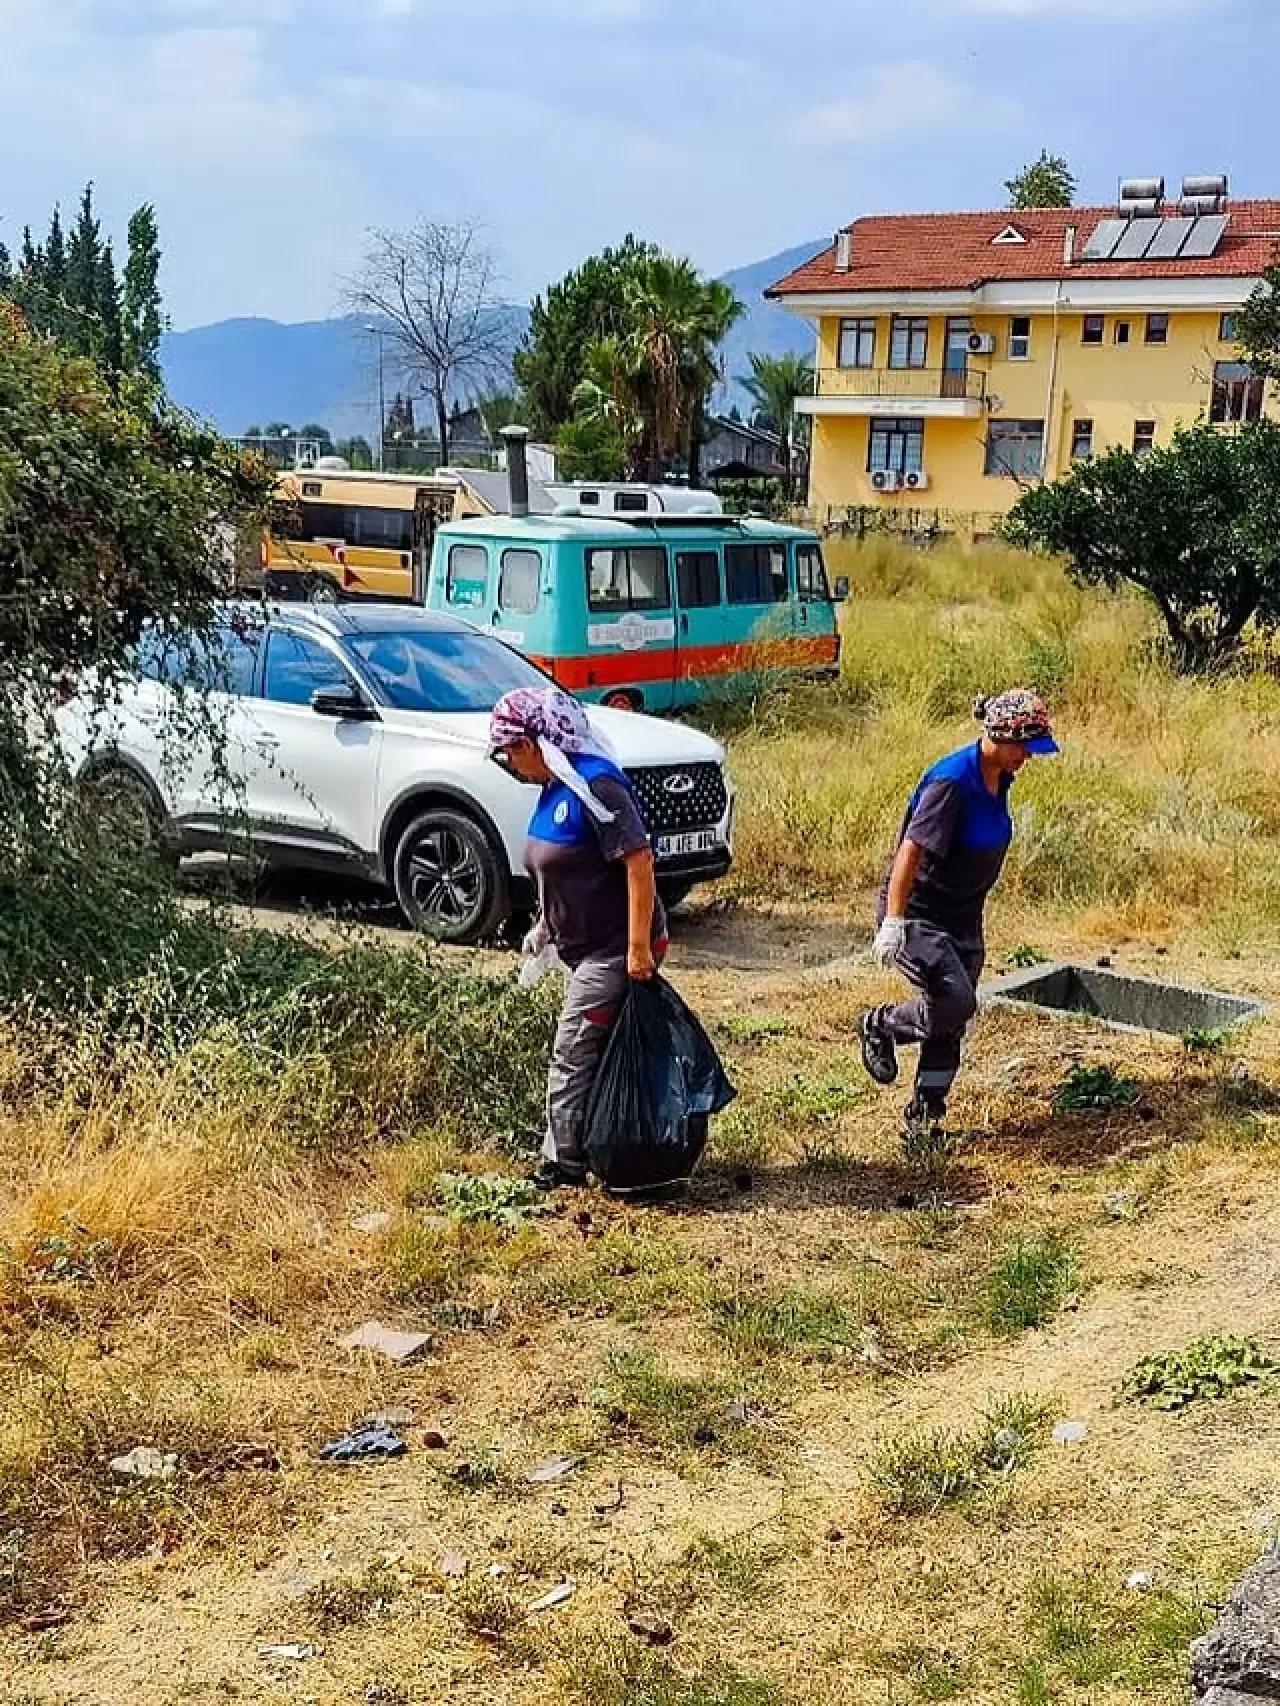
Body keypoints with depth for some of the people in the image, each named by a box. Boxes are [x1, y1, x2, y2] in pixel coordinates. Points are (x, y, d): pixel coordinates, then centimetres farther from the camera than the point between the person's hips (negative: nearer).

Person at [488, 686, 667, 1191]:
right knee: (597, 1055, 14)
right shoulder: (556, 788, 9)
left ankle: (562, 1167, 2)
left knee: (572, 1057, -6)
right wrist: (547, 925, 17)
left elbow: (639, 863, -25)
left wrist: (639, 947, -26)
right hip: (585, 947, 9)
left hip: (615, 950, -9)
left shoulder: (594, 785, -21)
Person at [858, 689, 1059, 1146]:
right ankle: (880, 1026, 6)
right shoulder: (952, 780, -23)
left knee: (951, 1026, 8)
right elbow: (911, 850, -26)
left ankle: (922, 1118, 19)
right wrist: (893, 923, -30)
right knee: (956, 1001, -21)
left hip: (963, 917, 8)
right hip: (918, 913, -8)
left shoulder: (999, 778, 3)